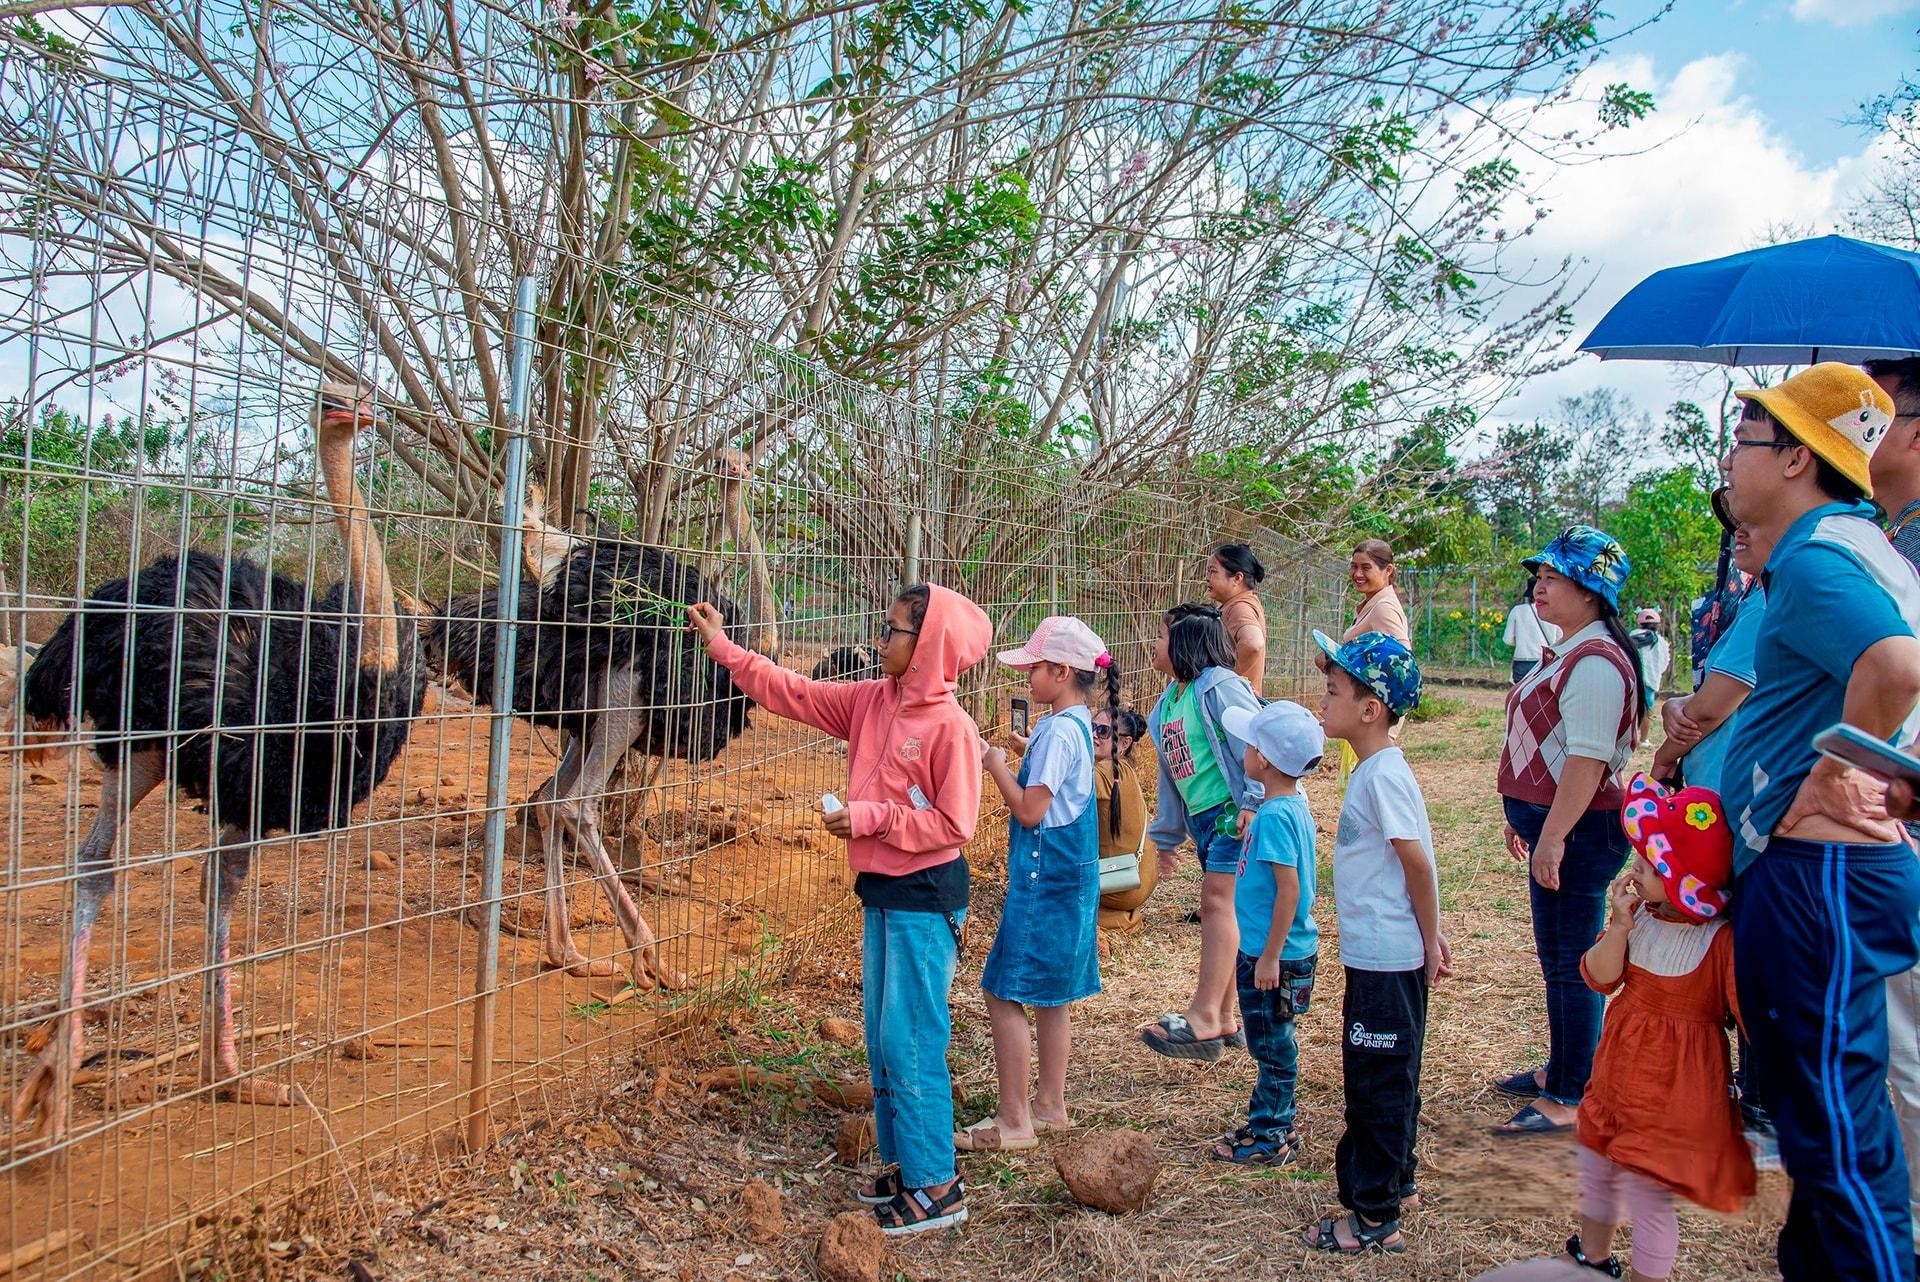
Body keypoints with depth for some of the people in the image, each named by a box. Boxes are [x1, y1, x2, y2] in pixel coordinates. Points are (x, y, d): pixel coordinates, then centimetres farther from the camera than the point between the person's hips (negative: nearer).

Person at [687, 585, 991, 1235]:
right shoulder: (872, 702, 4)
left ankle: (936, 1186, 11)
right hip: (880, 892, 8)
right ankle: (903, 1162, 30)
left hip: (925, 900, -8)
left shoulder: (950, 726, -18)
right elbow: (793, 693, 8)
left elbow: (953, 824, -19)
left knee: (910, 1042, -2)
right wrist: (721, 644, 6)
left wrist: (872, 818, -19)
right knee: (882, 1039, 16)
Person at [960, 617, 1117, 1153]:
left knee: (1004, 992, -3)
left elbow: (1030, 811, -20)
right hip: (1068, 876, 10)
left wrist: (995, 765, -10)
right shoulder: (1078, 724, 10)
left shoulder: (1058, 731, -20)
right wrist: (1009, 761, 9)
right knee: (1052, 993, 17)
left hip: (1044, 880, -10)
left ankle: (1014, 1120, 4)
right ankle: (1050, 1103, 28)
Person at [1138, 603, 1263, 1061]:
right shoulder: (1168, 703, 17)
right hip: (1204, 818, 9)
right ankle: (1223, 1019, 19)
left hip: (1236, 814, -9)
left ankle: (1204, 1021, -17)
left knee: (1218, 902, -15)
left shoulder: (1219, 686, -11)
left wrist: (1253, 801, -21)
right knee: (1214, 911, 11)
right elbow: (1170, 775, 23)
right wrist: (1164, 836, 25)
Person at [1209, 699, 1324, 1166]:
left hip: (1274, 956, -9)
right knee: (1272, 1046, 19)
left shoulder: (1274, 815, -23)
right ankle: (1273, 1126, 31)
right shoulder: (1293, 804, 6)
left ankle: (1269, 1140, 16)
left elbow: (1289, 889, -25)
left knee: (1273, 1048, 4)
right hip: (1270, 950, 9)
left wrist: (1270, 957, -21)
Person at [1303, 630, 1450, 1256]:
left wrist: (1430, 945, -12)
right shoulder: (1376, 769, 9)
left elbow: (1417, 864, -20)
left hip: (1386, 961, -10)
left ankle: (1375, 1218, 12)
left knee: (1378, 1084, 1)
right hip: (1376, 954, 10)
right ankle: (1392, 1180, 37)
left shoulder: (1382, 775, -20)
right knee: (1386, 1077, 21)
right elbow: (1413, 864, 14)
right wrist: (1429, 939, 17)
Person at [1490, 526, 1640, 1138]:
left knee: (1571, 963, -2)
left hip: (1579, 831, -11)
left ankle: (1569, 1099, 8)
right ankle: (1561, 1070, 34)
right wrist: (1525, 819, 23)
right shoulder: (1568, 654, 15)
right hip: (1554, 823, 11)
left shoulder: (1596, 661, -18)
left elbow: (1588, 758, -24)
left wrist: (1553, 836, -26)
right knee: (1556, 957, 20)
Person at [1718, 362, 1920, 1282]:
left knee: (1832, 1123, -3)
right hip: (1814, 867, 11)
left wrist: (1828, 778, -21)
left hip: (1813, 870, -11)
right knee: (1816, 1112, 21)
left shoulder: (1813, 558, -16)